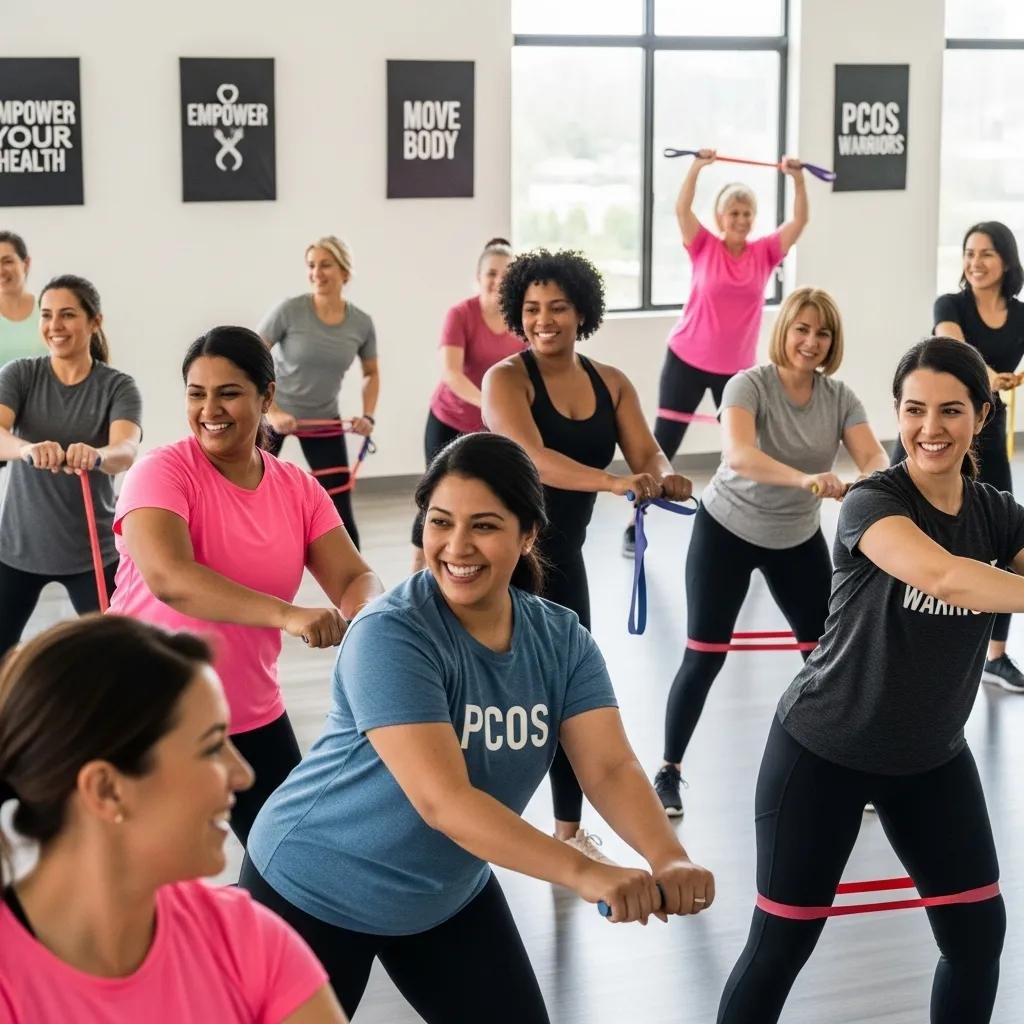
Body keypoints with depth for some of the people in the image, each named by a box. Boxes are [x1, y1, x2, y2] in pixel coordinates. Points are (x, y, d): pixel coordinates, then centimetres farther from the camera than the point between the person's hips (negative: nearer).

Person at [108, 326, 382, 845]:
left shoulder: (299, 489, 1)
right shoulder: (162, 471, -15)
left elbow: (354, 578, -3)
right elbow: (167, 577, -31)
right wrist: (288, 616, -43)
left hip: (253, 718, 5)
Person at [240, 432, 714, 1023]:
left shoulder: (562, 641, -9)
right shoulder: (390, 636, -28)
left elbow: (610, 767, -17)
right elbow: (441, 798, -37)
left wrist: (668, 858, -38)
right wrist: (585, 874, -46)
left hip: (450, 895, 6)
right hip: (313, 892, -5)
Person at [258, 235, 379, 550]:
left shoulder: (361, 323, -8)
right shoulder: (289, 311, -19)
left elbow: (371, 374, 9)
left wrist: (368, 416, -7)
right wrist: (272, 413, -27)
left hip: (323, 420, 2)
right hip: (272, 414, -2)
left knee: (340, 513, -2)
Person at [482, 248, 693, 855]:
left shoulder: (612, 384, 2)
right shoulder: (507, 379, -16)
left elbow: (647, 453, -7)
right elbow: (533, 457, -31)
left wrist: (665, 480, -31)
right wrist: (613, 482, -45)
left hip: (563, 554, 6)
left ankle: (570, 831, 25)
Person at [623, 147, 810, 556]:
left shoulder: (764, 252, 1)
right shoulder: (705, 247, -4)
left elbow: (800, 220, -6)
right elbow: (682, 209, -17)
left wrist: (798, 178, -17)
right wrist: (698, 167, -26)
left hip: (736, 368, 2)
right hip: (686, 360, -2)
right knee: (663, 445, 2)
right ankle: (635, 527, 8)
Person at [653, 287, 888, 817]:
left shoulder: (840, 398, -8)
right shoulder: (749, 385, -21)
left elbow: (875, 461, -21)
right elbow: (738, 454, -40)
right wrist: (804, 479, -55)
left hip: (798, 540, 4)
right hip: (727, 531, -4)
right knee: (704, 655, -4)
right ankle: (669, 771, 10)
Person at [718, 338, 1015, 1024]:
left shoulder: (999, 517, -2)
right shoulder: (872, 504, -19)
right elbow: (940, 575, -38)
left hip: (934, 757, 6)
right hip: (823, 751, -5)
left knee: (979, 935, 10)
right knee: (780, 947, 0)